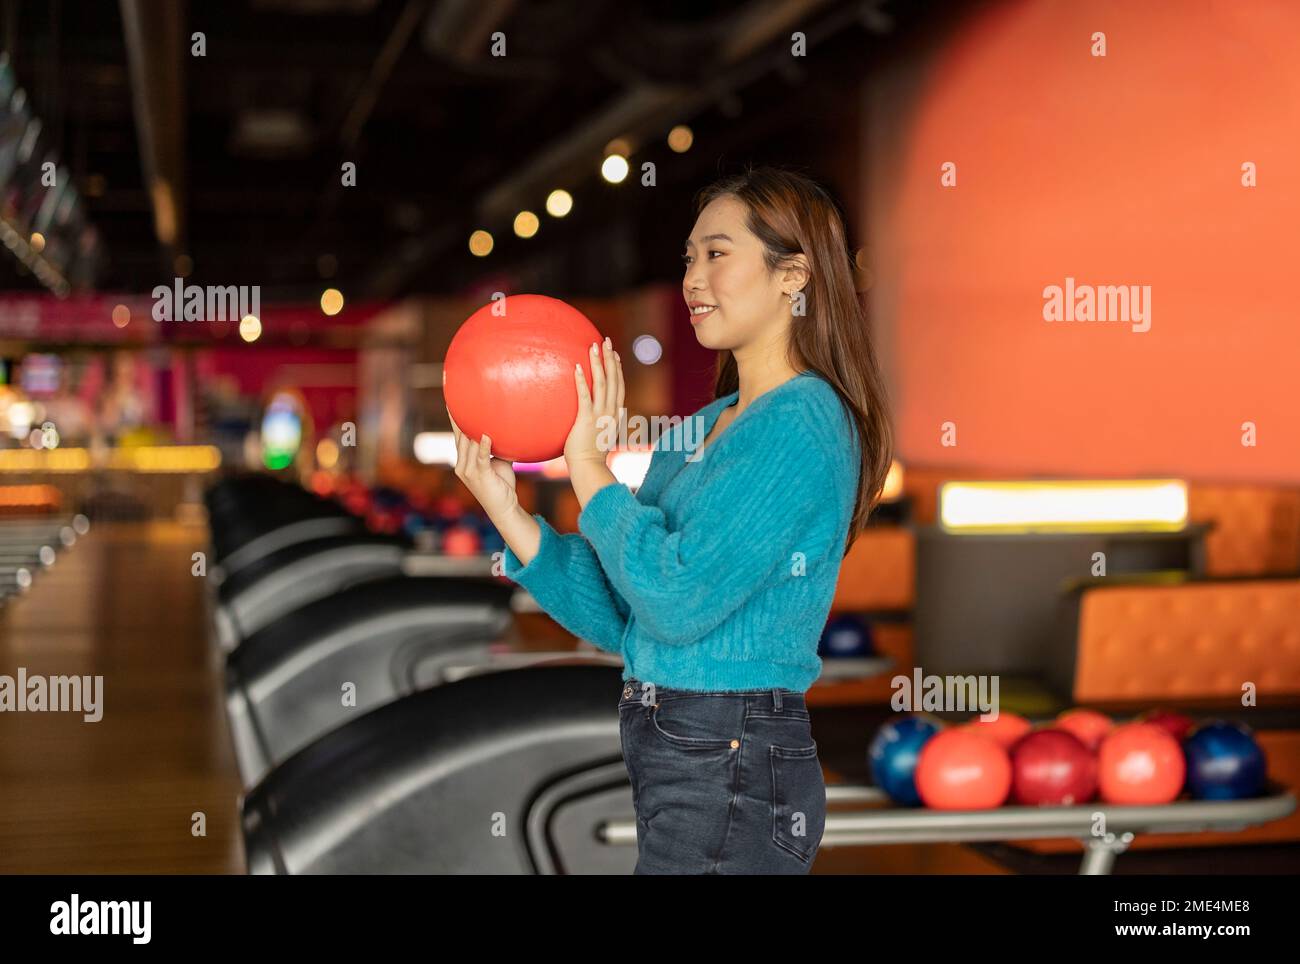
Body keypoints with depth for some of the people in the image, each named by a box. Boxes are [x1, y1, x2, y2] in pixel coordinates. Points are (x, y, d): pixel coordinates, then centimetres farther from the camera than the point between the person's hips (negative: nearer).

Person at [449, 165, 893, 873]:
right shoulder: (701, 429, 13)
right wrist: (505, 507, 0)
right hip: (681, 762, 9)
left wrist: (587, 464, -12)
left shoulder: (802, 423, -13)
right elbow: (617, 617, 9)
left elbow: (676, 602, -22)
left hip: (731, 769, -9)